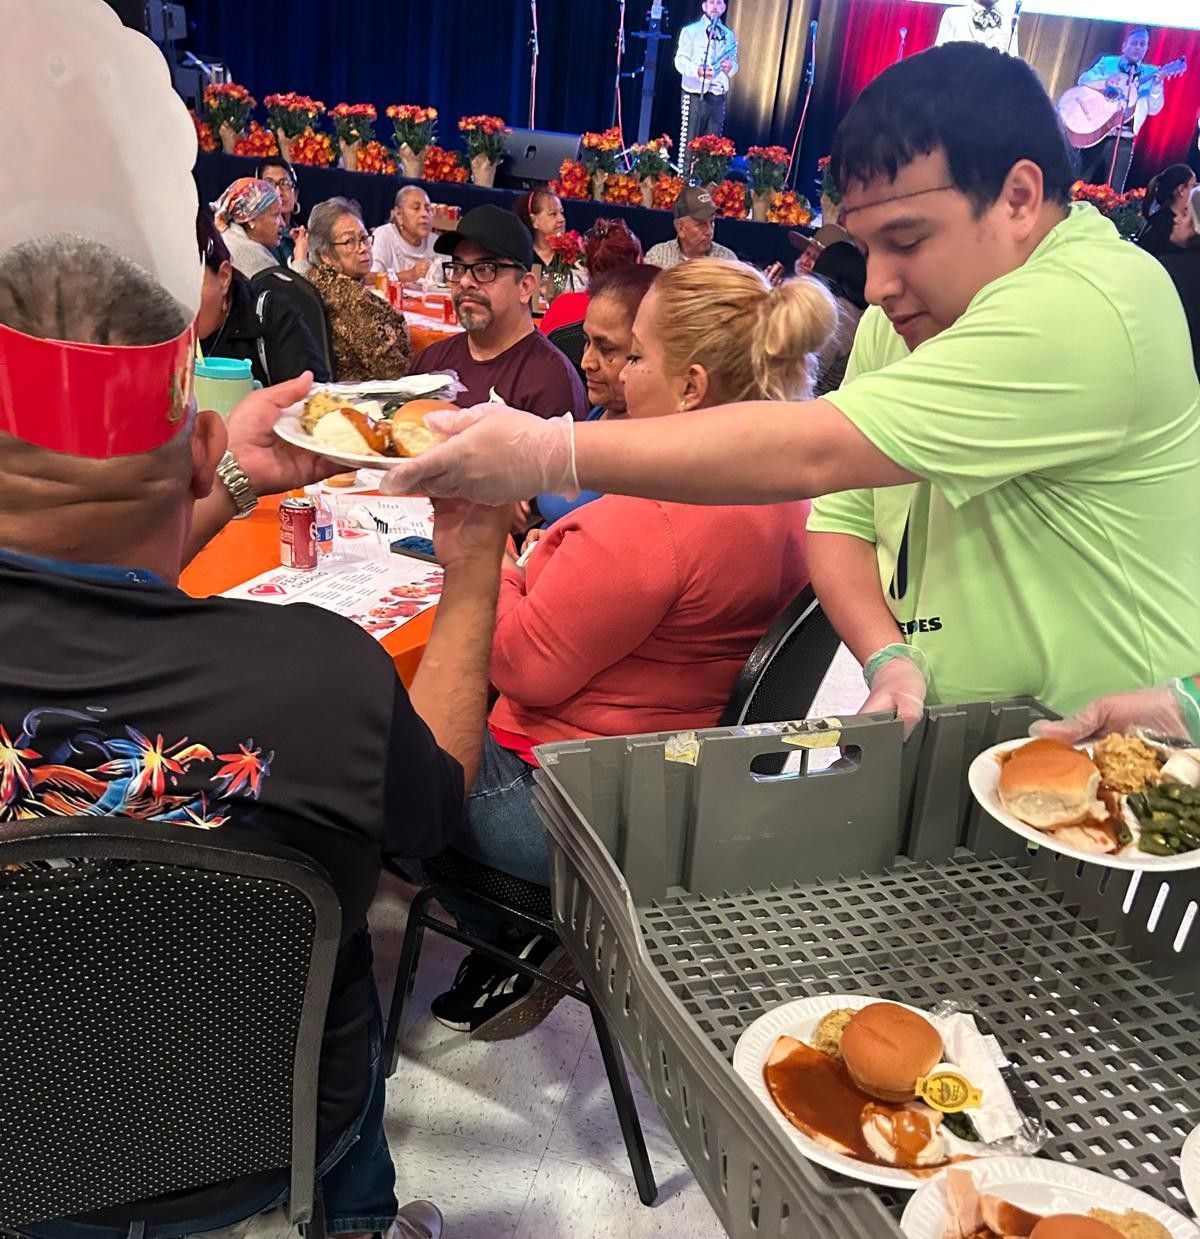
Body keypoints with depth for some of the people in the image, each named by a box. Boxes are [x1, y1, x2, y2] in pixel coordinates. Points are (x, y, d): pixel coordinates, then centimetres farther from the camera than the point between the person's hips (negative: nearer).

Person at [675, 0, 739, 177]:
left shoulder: (729, 35, 16)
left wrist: (730, 67, -10)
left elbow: (734, 65, 14)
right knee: (689, 141, -5)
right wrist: (697, 70, -24)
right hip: (695, 94, -4)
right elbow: (680, 60, -6)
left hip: (718, 97, 4)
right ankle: (684, 179, -2)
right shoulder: (691, 31, 3)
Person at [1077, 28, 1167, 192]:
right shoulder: (1107, 62, 8)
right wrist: (1105, 81, -22)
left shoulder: (1151, 73, 10)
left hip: (1123, 139, 1)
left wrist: (1156, 86, -15)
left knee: (1113, 192, -1)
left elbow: (1153, 109, 3)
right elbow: (1084, 79, -6)